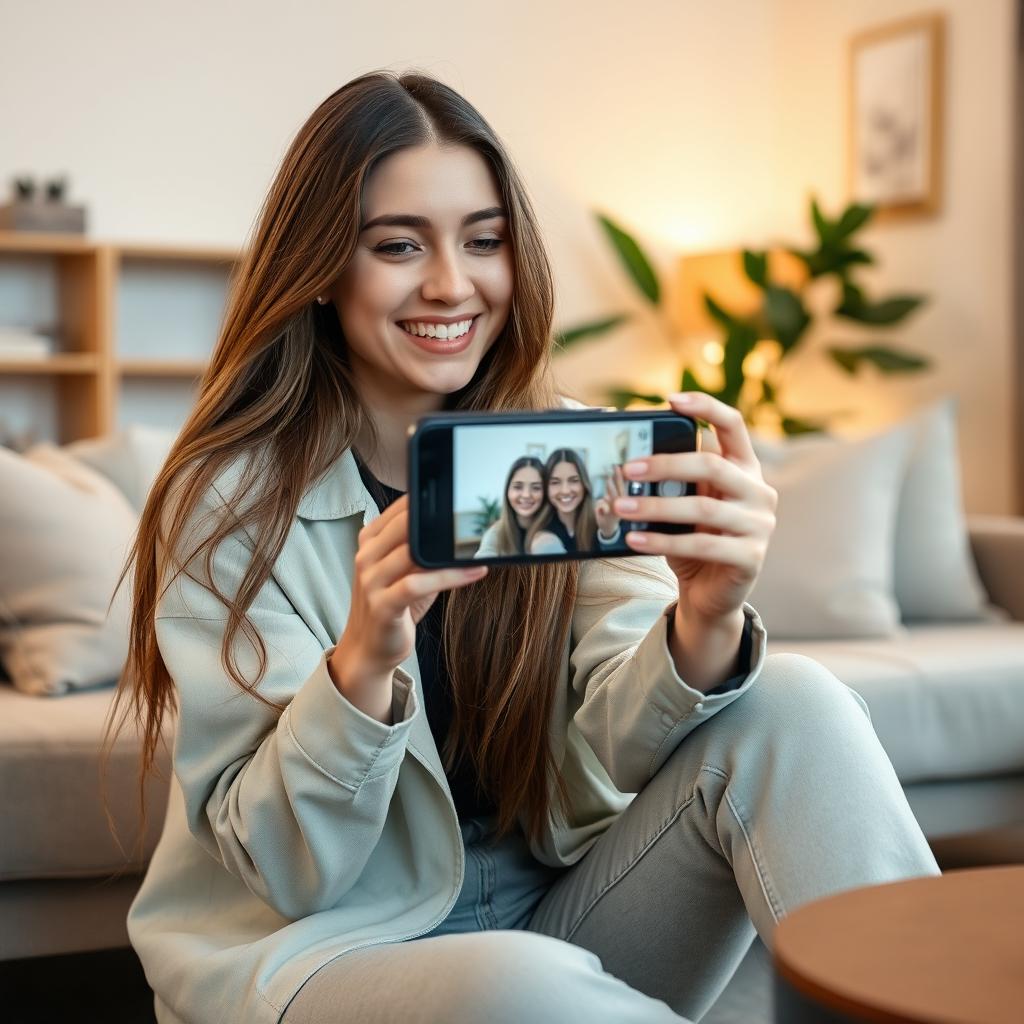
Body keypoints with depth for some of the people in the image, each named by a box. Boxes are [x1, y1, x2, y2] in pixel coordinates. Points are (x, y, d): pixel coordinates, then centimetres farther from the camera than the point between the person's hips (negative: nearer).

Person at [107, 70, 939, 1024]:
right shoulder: (231, 498, -10)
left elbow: (611, 747, -12)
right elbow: (289, 871, -13)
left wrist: (706, 626, -34)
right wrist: (361, 665, -32)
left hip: (557, 921, 4)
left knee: (793, 705, -21)